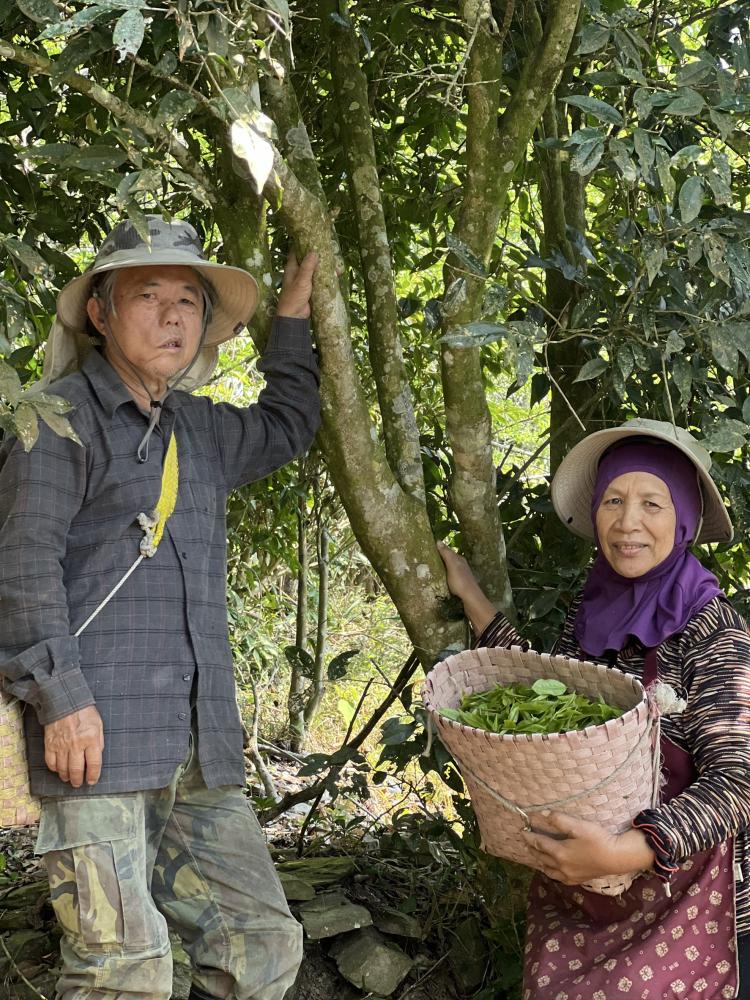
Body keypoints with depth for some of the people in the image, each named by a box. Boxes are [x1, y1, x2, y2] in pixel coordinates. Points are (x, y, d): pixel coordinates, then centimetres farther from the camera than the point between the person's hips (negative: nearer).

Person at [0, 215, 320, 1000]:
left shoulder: (198, 429, 22)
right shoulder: (63, 418, -1)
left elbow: (286, 428, 42)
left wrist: (293, 317, 39)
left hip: (197, 749, 8)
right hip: (97, 732, -8)